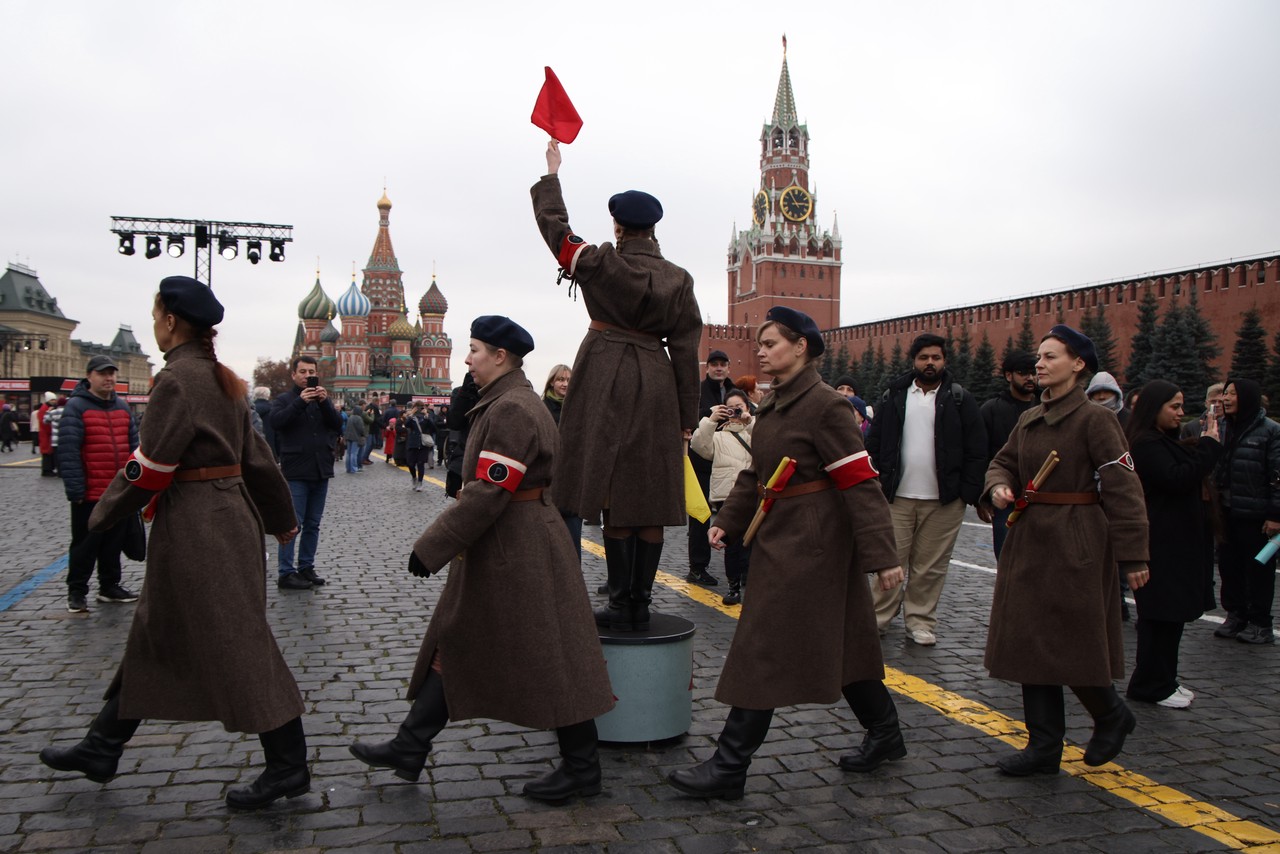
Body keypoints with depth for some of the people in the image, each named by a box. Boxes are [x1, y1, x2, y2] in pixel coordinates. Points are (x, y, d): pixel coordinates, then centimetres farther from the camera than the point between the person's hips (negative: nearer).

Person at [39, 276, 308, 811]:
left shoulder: (176, 380, -16)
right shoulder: (221, 380, 11)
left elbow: (150, 465, -16)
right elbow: (255, 455, 15)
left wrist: (105, 514, 0)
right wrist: (281, 519, 22)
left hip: (195, 529, -10)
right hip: (229, 517, 10)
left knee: (235, 645, -3)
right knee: (155, 636, 19)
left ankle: (288, 767, 6)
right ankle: (102, 749, 35)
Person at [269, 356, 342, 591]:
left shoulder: (323, 399, 14)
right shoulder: (284, 400, 3)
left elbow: (338, 424, 1)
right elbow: (275, 422, -16)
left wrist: (324, 403, -14)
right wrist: (300, 401, -23)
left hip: (321, 471, 5)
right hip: (296, 472, -5)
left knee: (313, 524, 11)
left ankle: (306, 567, 20)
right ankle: (286, 573, 0)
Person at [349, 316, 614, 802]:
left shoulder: (511, 409, -19)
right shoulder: (504, 404, 14)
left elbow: (490, 492, -25)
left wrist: (433, 545, -21)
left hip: (516, 553, -11)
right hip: (499, 550, 11)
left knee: (548, 658, -1)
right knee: (456, 645, 16)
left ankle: (582, 769, 13)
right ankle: (409, 748, 27)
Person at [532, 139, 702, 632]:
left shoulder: (600, 264, -3)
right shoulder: (678, 280, 4)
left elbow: (554, 225, 12)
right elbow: (685, 349, 3)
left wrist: (551, 174, 27)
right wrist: (688, 415, 7)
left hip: (606, 383, -3)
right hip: (656, 387, 3)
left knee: (616, 500, 0)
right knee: (650, 500, 5)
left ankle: (621, 607, 2)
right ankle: (639, 605, 10)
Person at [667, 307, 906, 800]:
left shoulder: (825, 406, -15)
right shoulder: (772, 407, 12)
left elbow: (859, 482, -18)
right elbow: (754, 474, 16)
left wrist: (882, 555, -20)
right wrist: (729, 522, 4)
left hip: (810, 544, -9)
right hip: (780, 538, 9)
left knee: (764, 651, -6)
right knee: (836, 644, 19)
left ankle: (729, 769, 2)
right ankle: (885, 735, 36)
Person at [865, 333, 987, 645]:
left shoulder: (960, 400, 3)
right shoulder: (893, 397, 6)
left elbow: (976, 450, 2)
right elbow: (874, 444, 7)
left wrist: (968, 492, -5)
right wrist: (876, 484, 0)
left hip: (944, 501, -1)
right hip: (897, 497, 1)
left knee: (930, 566, 6)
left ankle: (920, 620, 19)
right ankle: (880, 617, 14)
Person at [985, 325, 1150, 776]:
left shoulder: (1095, 419, -10)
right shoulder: (1029, 420, 11)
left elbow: (1123, 489, -12)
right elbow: (1002, 462, 20)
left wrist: (1133, 556, -15)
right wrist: (999, 486, -5)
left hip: (1076, 544, -7)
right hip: (1029, 541, 7)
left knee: (1071, 644, 0)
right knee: (1031, 644, 8)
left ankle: (1112, 717, 30)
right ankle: (1043, 747, 18)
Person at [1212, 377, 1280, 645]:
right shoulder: (1226, 429, 12)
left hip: (1256, 516, -6)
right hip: (1228, 513, 6)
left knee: (1258, 569, 3)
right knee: (1229, 566, 11)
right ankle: (1235, 615, 23)